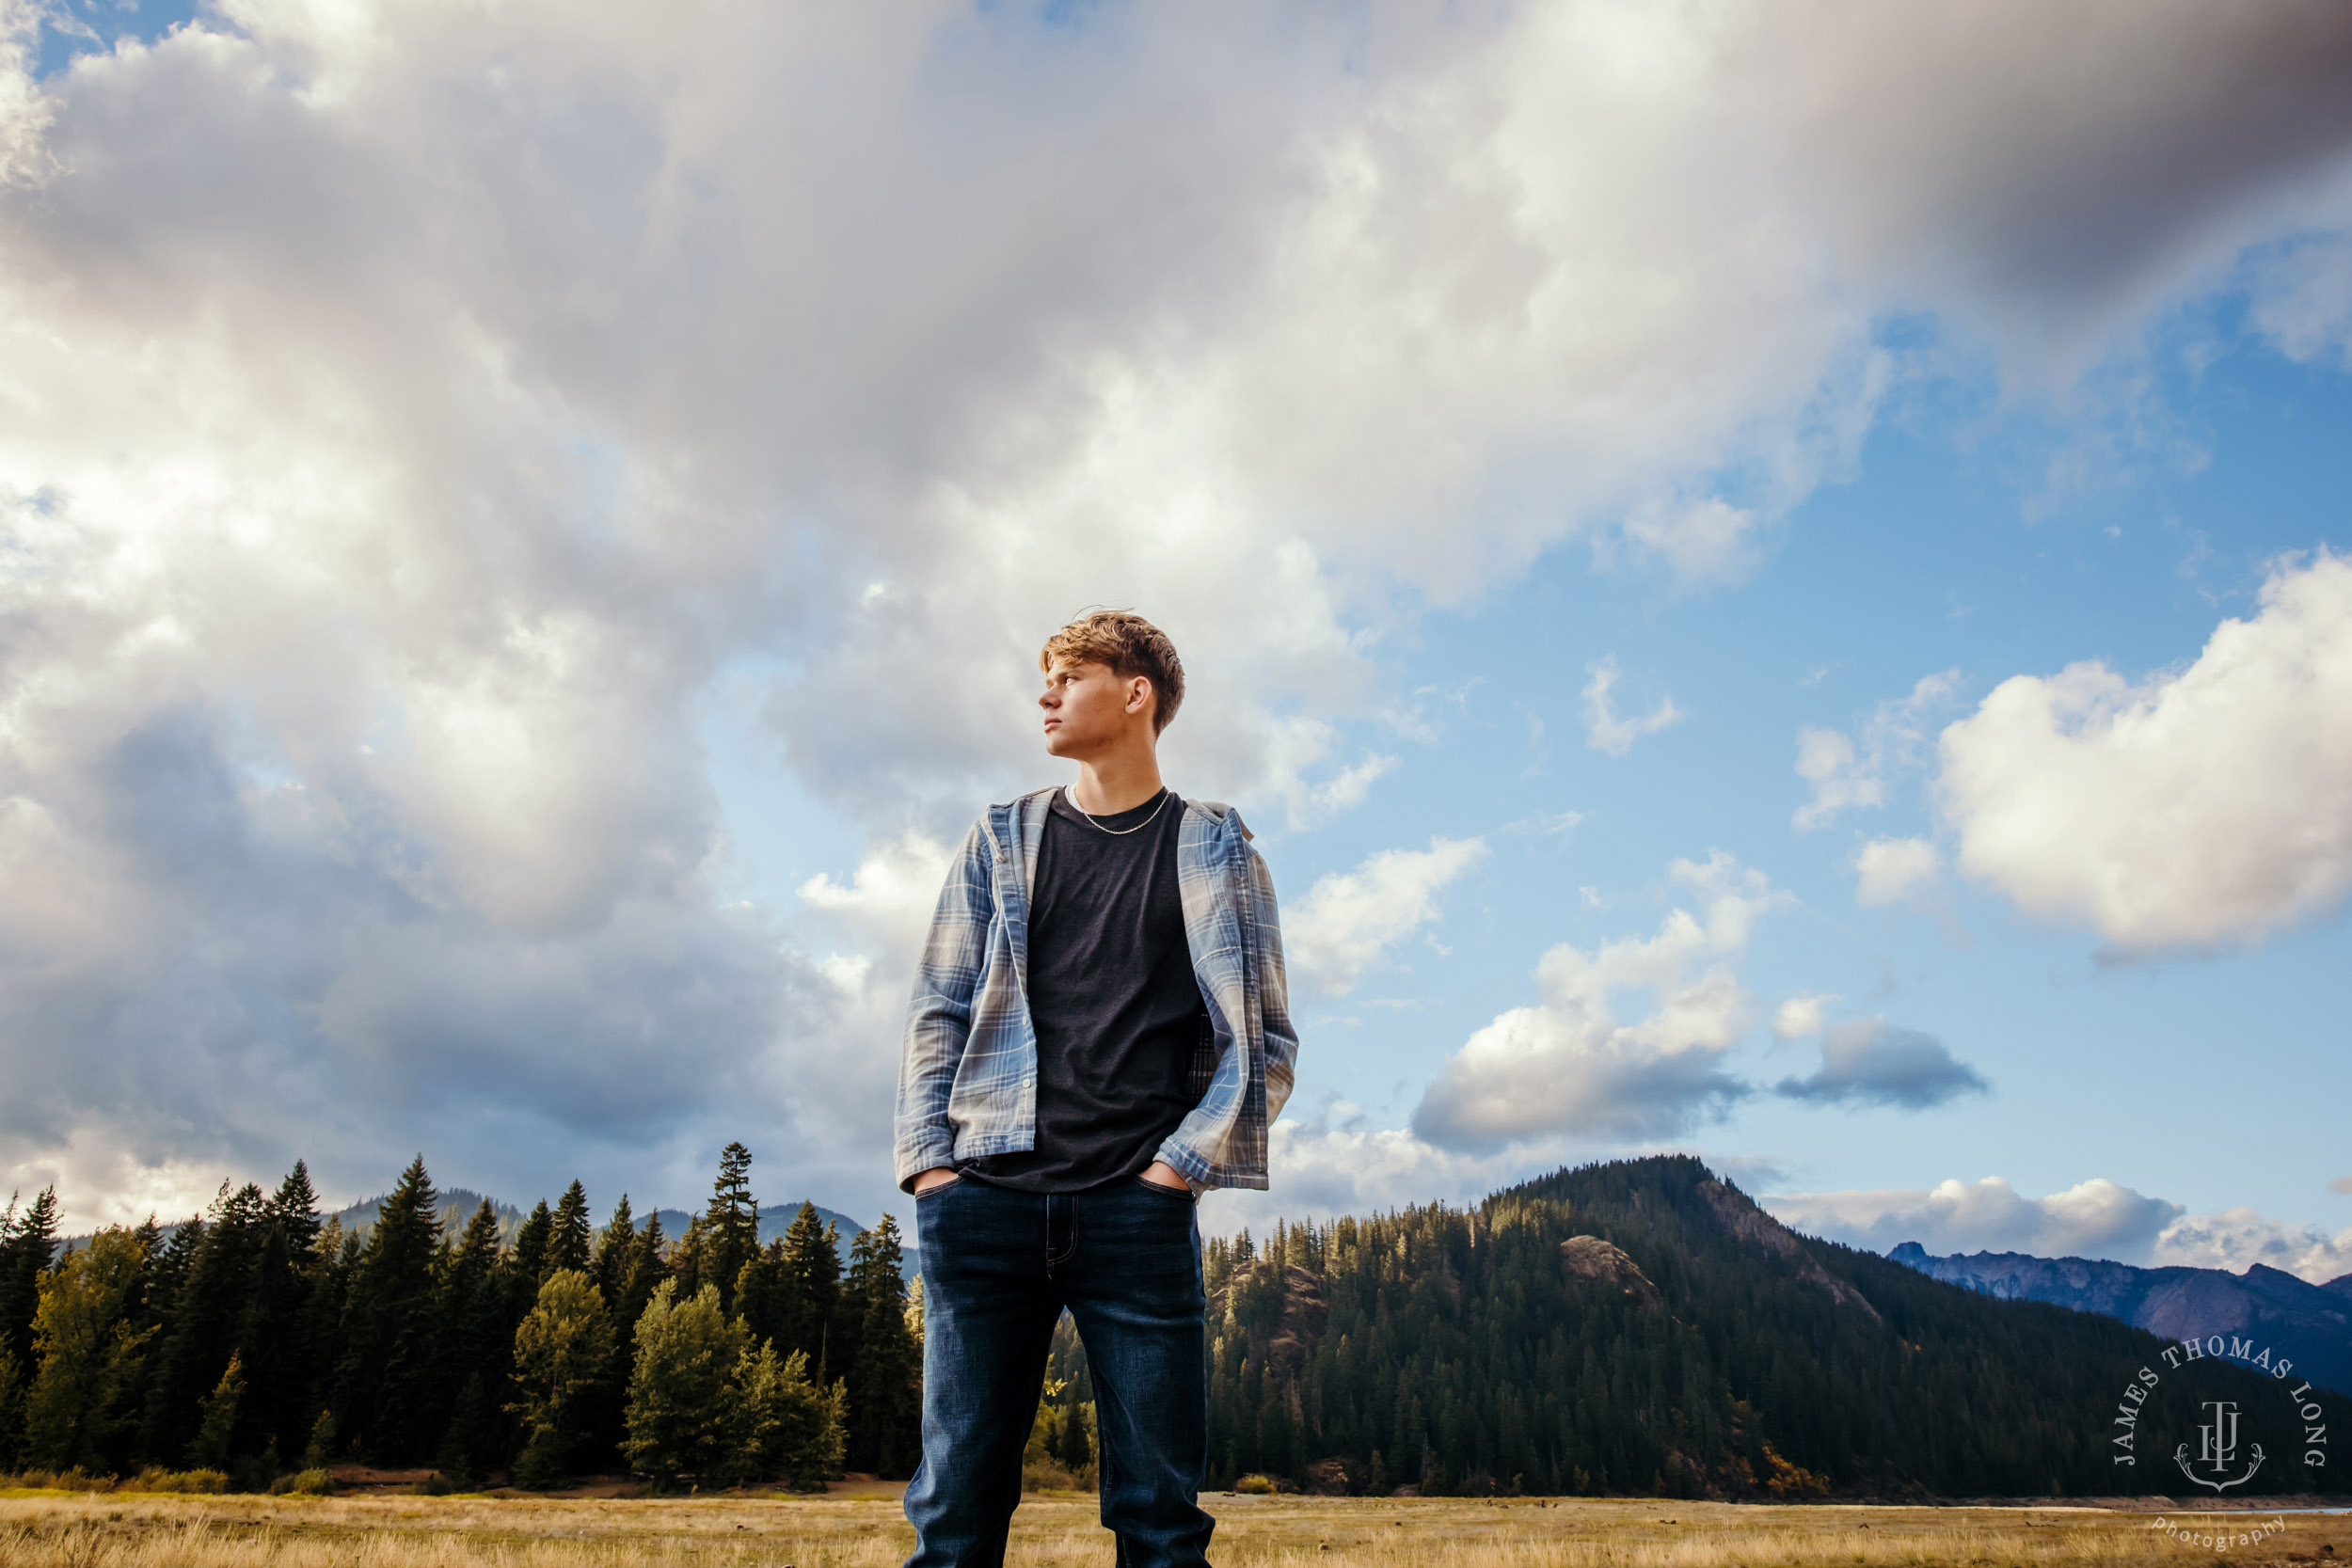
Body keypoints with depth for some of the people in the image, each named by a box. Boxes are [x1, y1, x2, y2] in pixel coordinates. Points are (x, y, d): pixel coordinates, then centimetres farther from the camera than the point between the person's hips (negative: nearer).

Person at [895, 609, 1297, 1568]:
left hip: (1138, 1210, -2)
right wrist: (928, 1161, 1)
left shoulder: (1215, 849, 9)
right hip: (986, 1203, 2)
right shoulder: (1001, 840, 16)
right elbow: (938, 1013, 13)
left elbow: (1265, 1038, 5)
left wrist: (1180, 1164, -7)